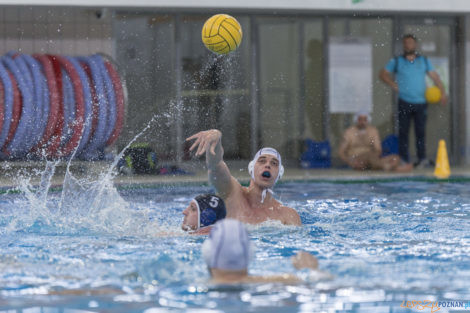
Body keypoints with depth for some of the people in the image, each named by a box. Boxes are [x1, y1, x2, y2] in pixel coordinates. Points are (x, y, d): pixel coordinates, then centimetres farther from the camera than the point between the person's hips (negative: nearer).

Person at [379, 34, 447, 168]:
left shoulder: (424, 61, 11)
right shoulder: (397, 61, 8)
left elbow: (435, 76, 7)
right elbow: (383, 74, 12)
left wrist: (442, 93, -5)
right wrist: (393, 85, -3)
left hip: (421, 103, 1)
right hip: (404, 102, -1)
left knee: (420, 131, 1)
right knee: (403, 131, -2)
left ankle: (421, 158, 6)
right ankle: (403, 160, 0)